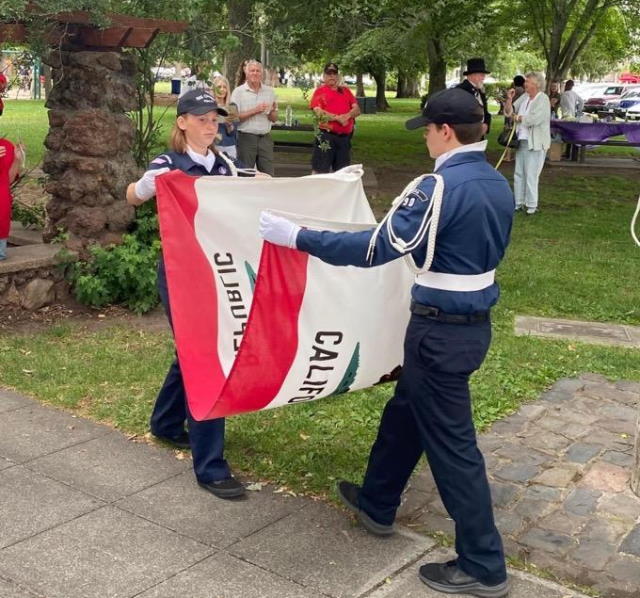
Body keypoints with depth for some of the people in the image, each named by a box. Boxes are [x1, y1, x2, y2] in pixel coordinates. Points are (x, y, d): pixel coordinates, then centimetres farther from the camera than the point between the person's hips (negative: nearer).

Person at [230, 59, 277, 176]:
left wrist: (272, 111, -10)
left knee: (268, 175, 4)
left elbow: (274, 119, 12)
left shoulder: (269, 91, 10)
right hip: (246, 138, -3)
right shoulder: (238, 91, -1)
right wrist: (255, 110, -14)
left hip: (265, 138, 3)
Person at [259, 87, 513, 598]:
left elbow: (378, 247, -25)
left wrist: (298, 237, -19)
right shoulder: (499, 185, 6)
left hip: (441, 330, -9)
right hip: (476, 321, 9)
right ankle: (376, 504, 43)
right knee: (405, 413, 24)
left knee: (452, 443, 1)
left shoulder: (441, 187, -22)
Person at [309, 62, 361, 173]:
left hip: (345, 137, 5)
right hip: (326, 136, -5)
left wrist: (348, 115, -12)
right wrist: (337, 118, -17)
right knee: (320, 171, -5)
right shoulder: (320, 91, 3)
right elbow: (318, 112, -10)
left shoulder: (345, 90, 16)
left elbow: (357, 110, 9)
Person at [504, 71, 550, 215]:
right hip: (522, 141, 8)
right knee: (518, 174, 11)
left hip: (535, 143, -8)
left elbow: (533, 119, -22)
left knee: (530, 175, -4)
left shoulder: (543, 99, -11)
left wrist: (517, 118, -7)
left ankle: (531, 205, 6)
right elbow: (509, 112, 14)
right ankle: (518, 203, 20)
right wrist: (509, 99, -4)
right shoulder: (524, 97, 11)